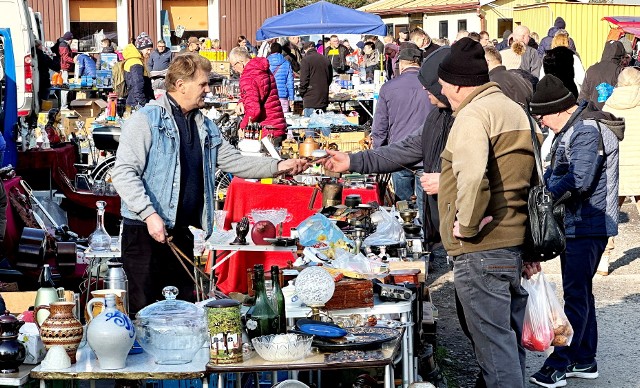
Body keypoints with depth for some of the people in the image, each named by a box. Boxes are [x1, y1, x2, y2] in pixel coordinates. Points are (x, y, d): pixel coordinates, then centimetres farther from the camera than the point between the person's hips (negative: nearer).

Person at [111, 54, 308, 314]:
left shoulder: (205, 128, 15)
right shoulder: (146, 120, -9)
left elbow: (234, 162, 15)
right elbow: (123, 172, -15)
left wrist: (278, 166, 4)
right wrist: (149, 214, -23)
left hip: (180, 233, 7)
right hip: (145, 232, -7)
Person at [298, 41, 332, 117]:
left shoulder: (306, 60, -8)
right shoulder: (326, 59, 11)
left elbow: (304, 80, -10)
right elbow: (330, 78, 18)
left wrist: (301, 92, 3)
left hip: (310, 100, -6)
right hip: (323, 99, 6)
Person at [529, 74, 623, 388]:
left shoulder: (586, 132, -20)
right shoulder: (572, 128, 12)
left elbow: (578, 182, -28)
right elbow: (557, 172, 19)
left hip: (586, 226, -11)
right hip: (575, 224, 11)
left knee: (575, 294, -6)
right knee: (580, 292, 16)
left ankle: (560, 363, -3)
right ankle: (584, 360, 24)